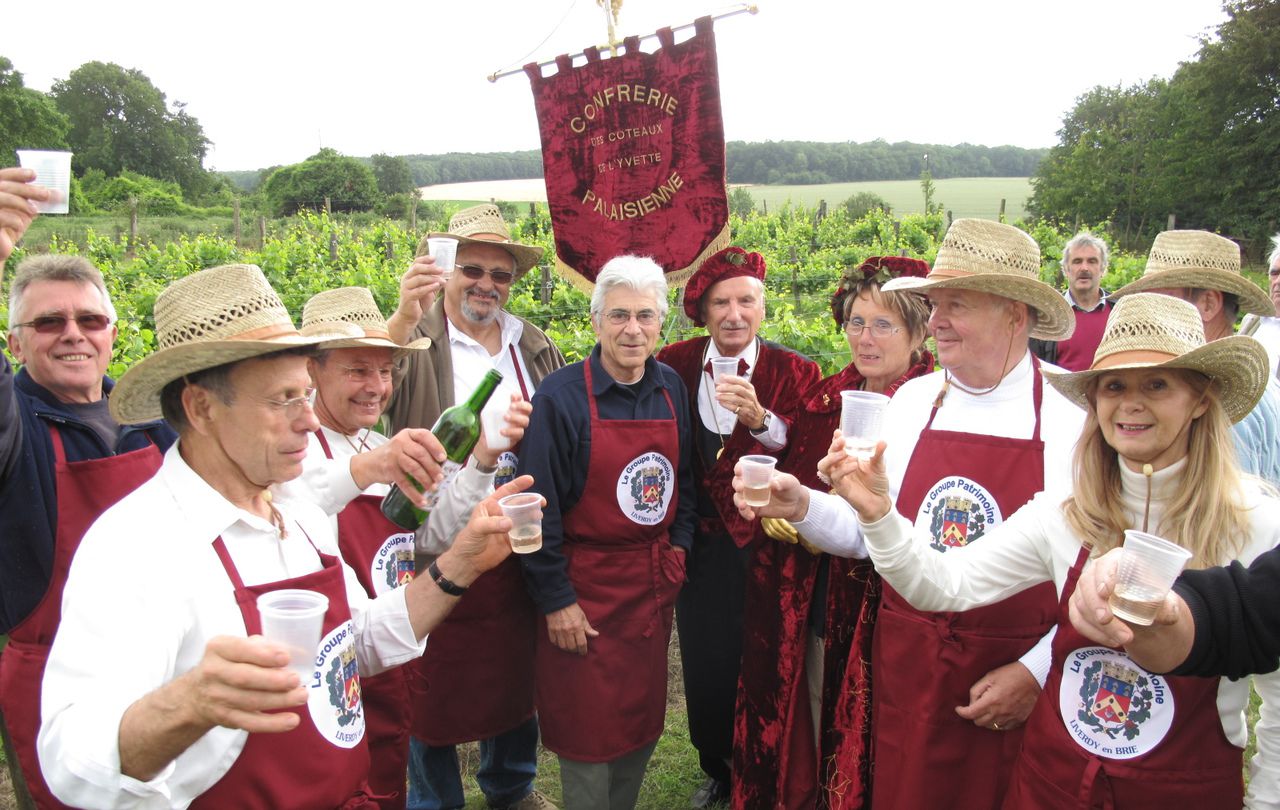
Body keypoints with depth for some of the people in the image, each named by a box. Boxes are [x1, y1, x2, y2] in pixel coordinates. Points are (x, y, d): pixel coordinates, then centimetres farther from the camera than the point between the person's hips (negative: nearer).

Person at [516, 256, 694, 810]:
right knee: (590, 727, 8)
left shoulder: (671, 388, 1)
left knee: (644, 719, 18)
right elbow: (539, 508, -14)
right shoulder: (561, 396, -15)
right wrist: (555, 599, -13)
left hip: (656, 581, 5)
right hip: (587, 584, -5)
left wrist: (679, 545, 3)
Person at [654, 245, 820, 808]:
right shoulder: (676, 364, -1)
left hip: (763, 544, -2)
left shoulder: (794, 372, -7)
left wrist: (760, 418, -30)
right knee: (704, 665, 13)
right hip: (701, 544, 2)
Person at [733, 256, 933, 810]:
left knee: (861, 743, 9)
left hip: (880, 609, -5)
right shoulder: (824, 399, 7)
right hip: (808, 601, 5)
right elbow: (789, 477, 14)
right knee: (805, 734, 18)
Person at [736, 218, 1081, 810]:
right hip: (907, 674, 3)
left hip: (1022, 691, -3)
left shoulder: (1075, 415, -11)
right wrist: (802, 507, -9)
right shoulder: (910, 402, 1)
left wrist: (1037, 671, -13)